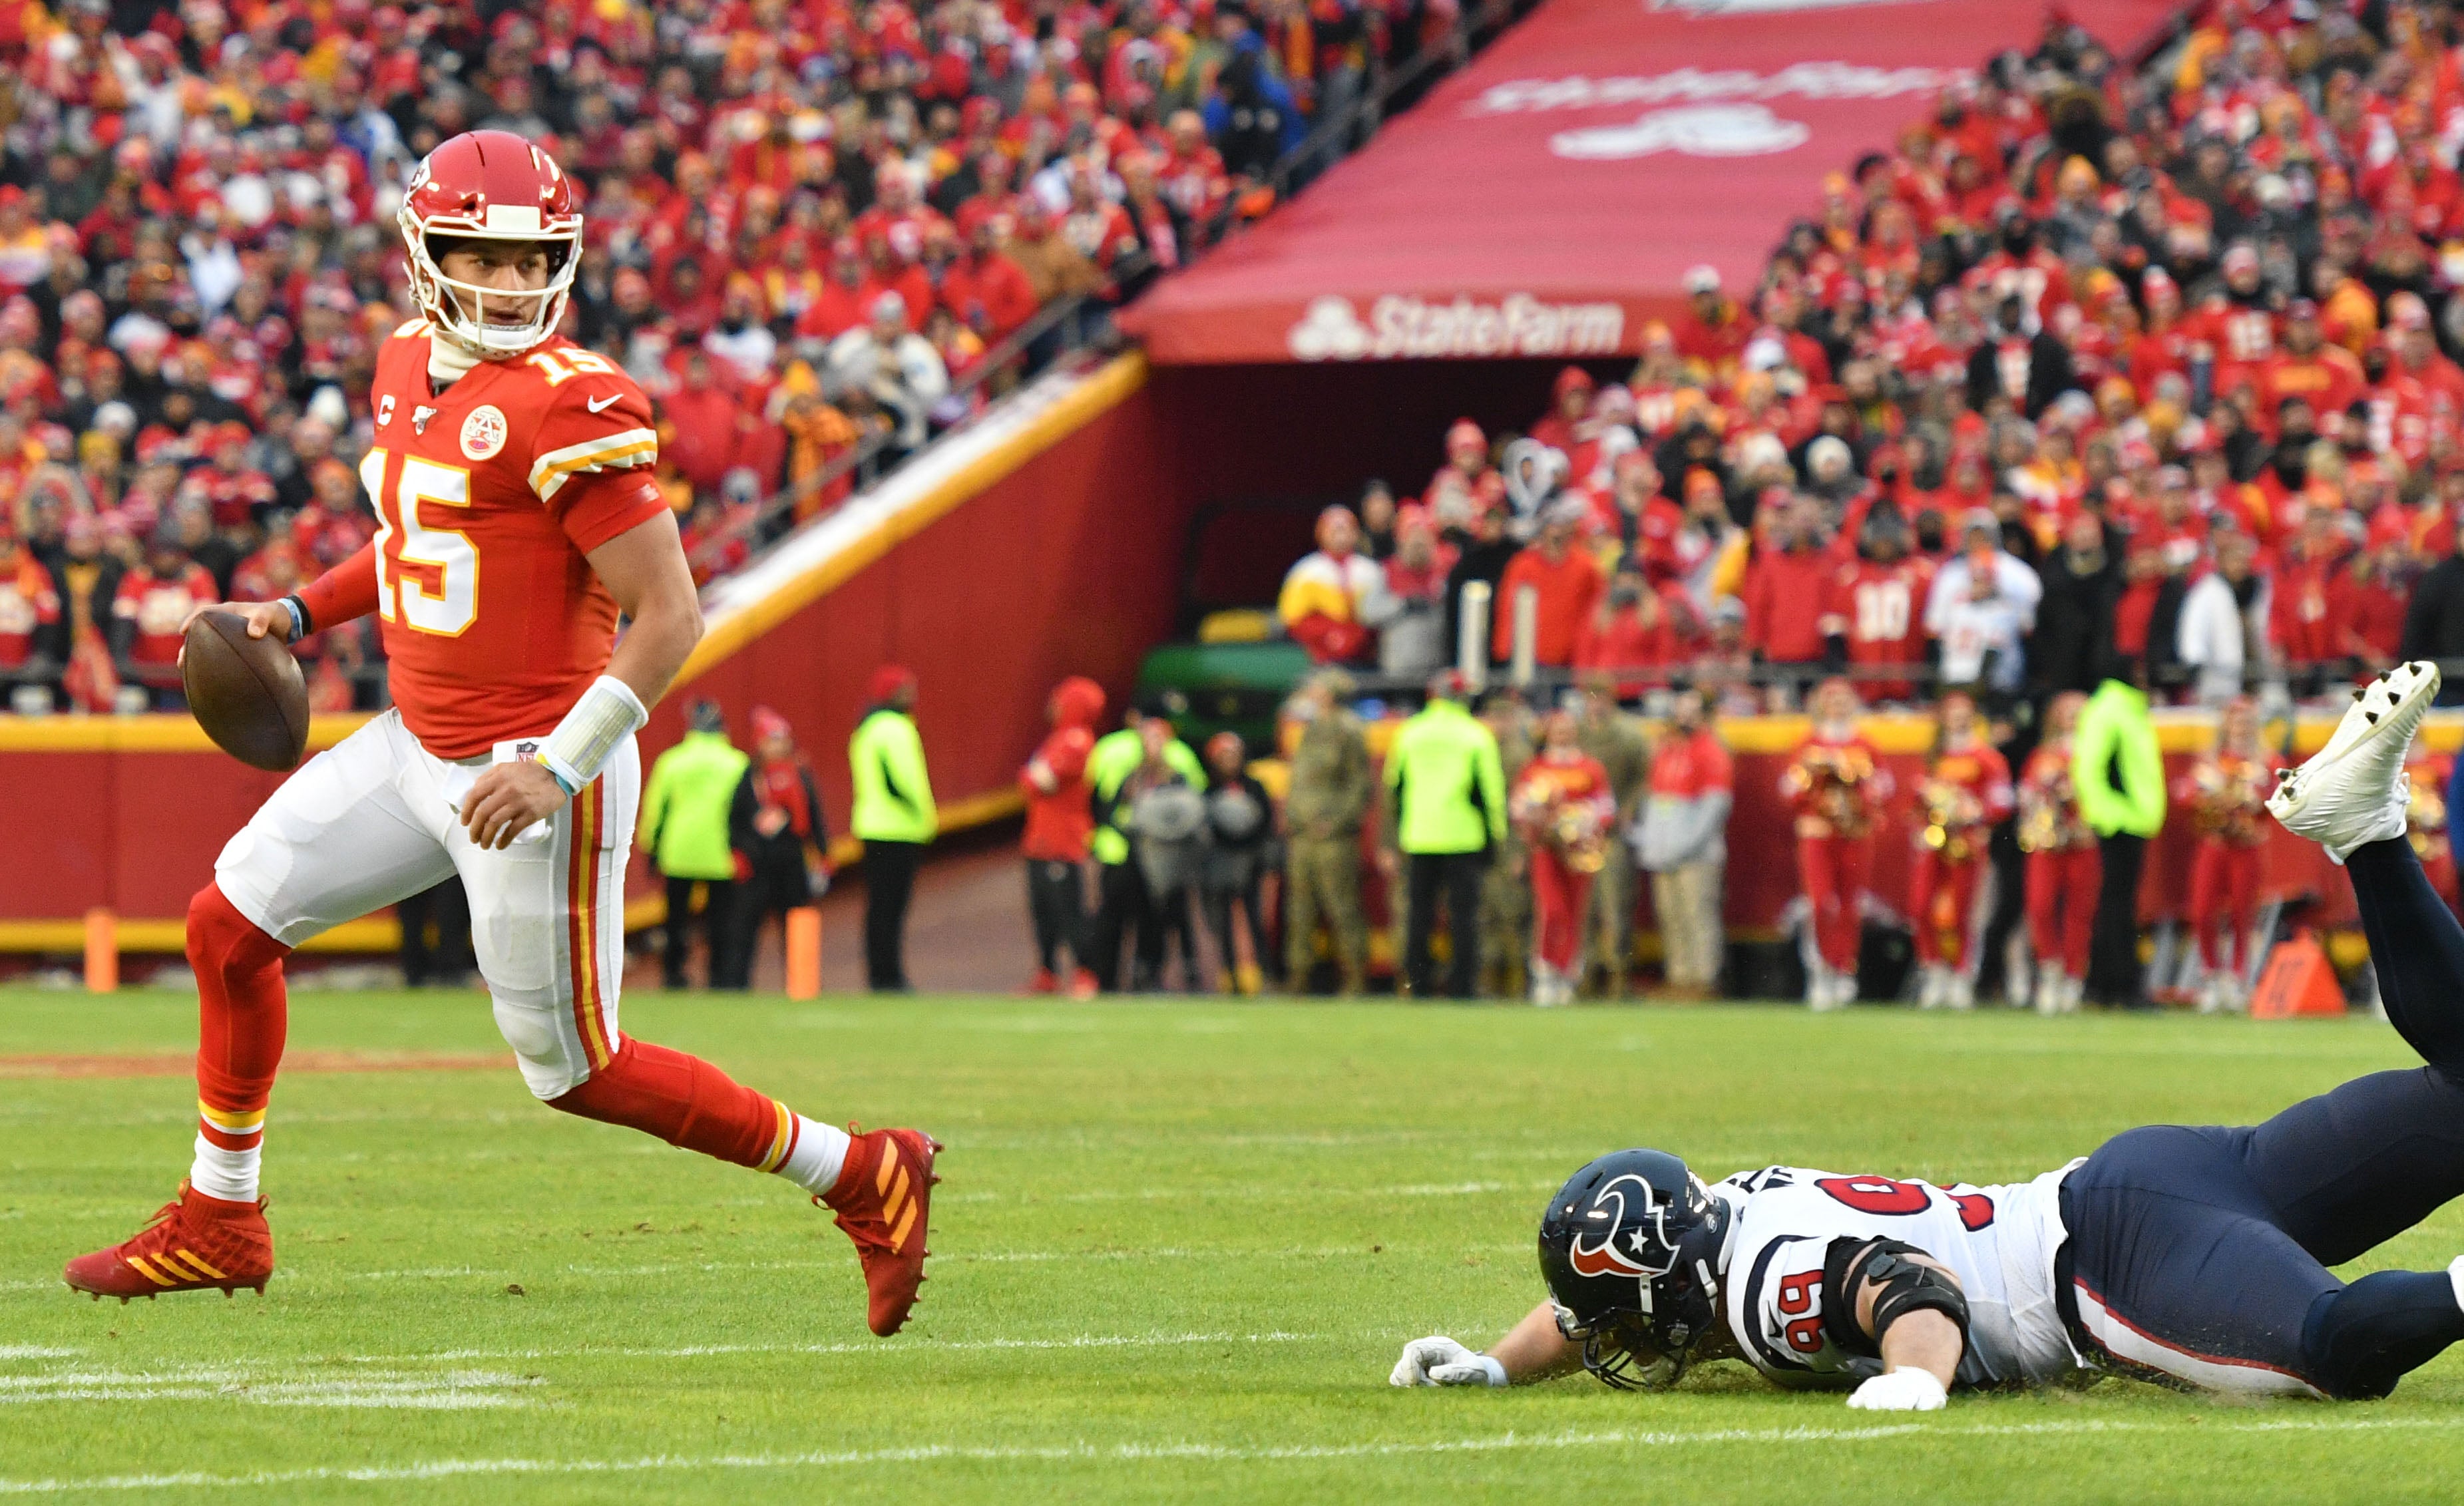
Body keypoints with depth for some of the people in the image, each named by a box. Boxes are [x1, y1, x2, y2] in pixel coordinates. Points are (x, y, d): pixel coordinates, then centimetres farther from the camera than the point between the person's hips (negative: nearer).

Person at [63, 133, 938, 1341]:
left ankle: (859, 1175, 12)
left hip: (533, 772, -8)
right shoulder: (408, 367, 7)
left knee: (574, 1070, -1)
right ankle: (219, 1225, 24)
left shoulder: (569, 406, -19)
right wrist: (300, 614, 15)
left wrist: (558, 769, -24)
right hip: (420, 746, 8)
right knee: (230, 923, 9)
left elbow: (668, 615, -20)